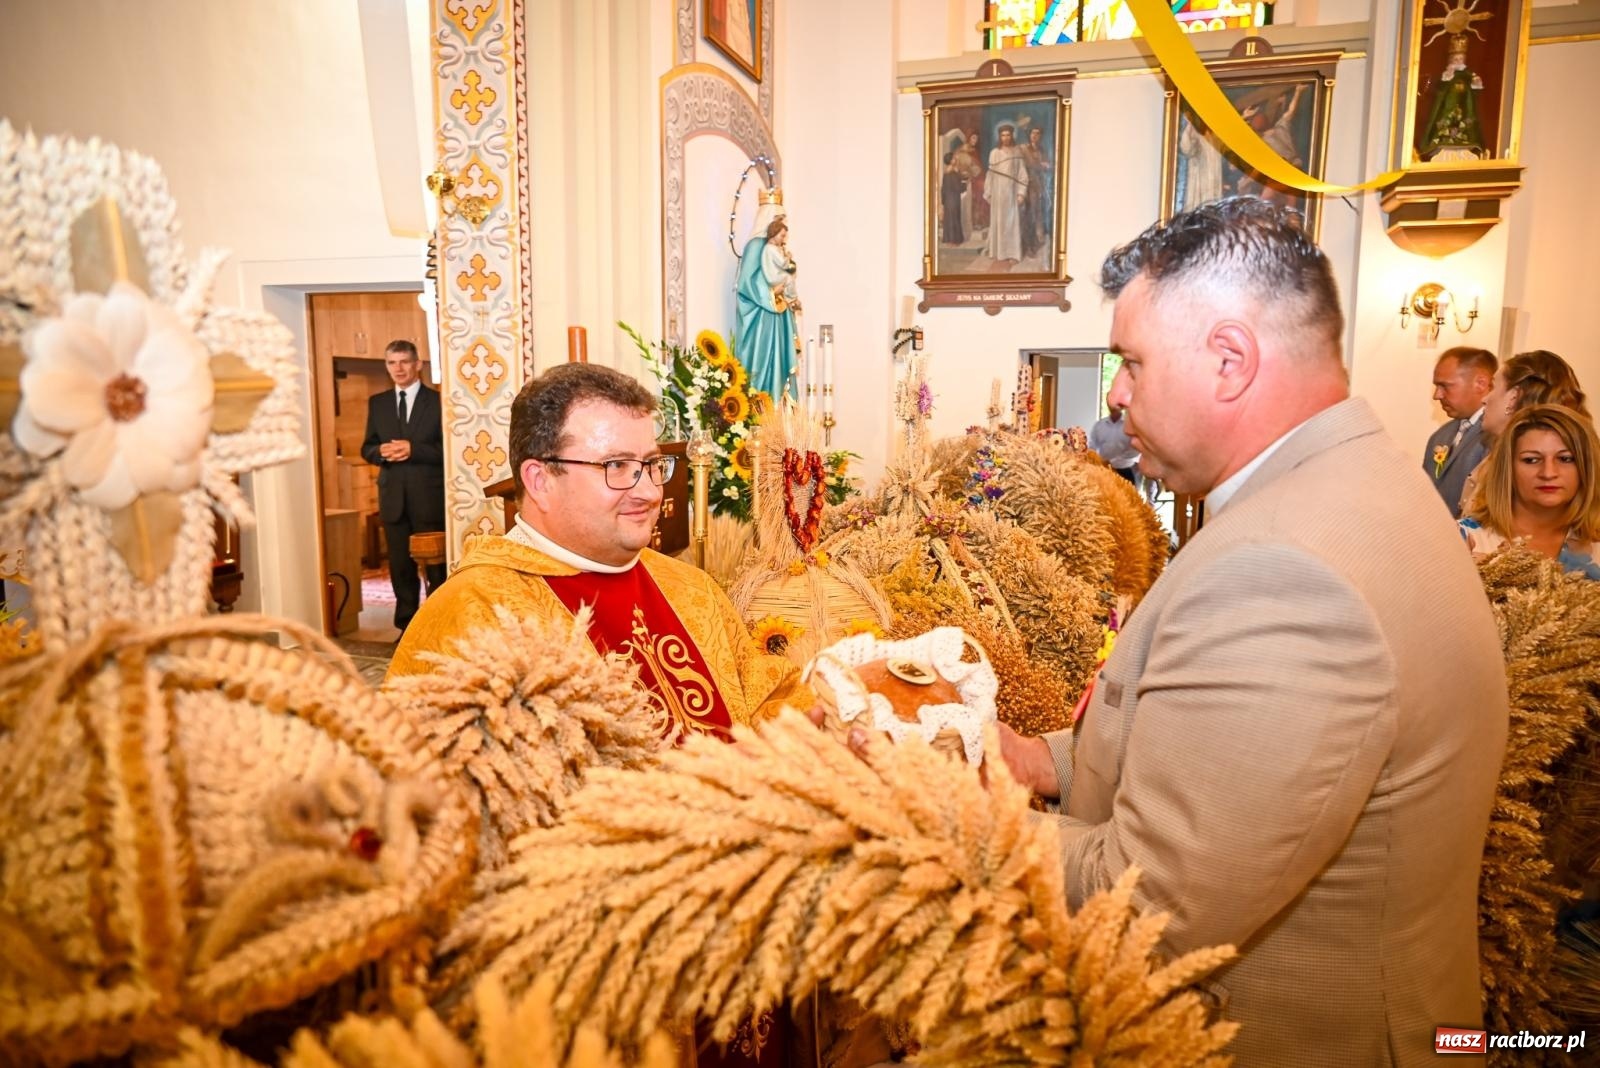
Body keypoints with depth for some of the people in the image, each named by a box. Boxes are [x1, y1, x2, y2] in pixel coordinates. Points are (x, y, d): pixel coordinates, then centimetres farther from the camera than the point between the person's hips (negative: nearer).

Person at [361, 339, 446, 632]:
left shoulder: (438, 401, -1)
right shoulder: (377, 403, 13)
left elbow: (448, 449, -5)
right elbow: (367, 448, 13)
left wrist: (413, 449, -17)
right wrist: (381, 451, -9)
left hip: (429, 497, -4)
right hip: (393, 497, 4)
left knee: (437, 566, 0)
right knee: (400, 566, 9)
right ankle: (406, 627, 17)